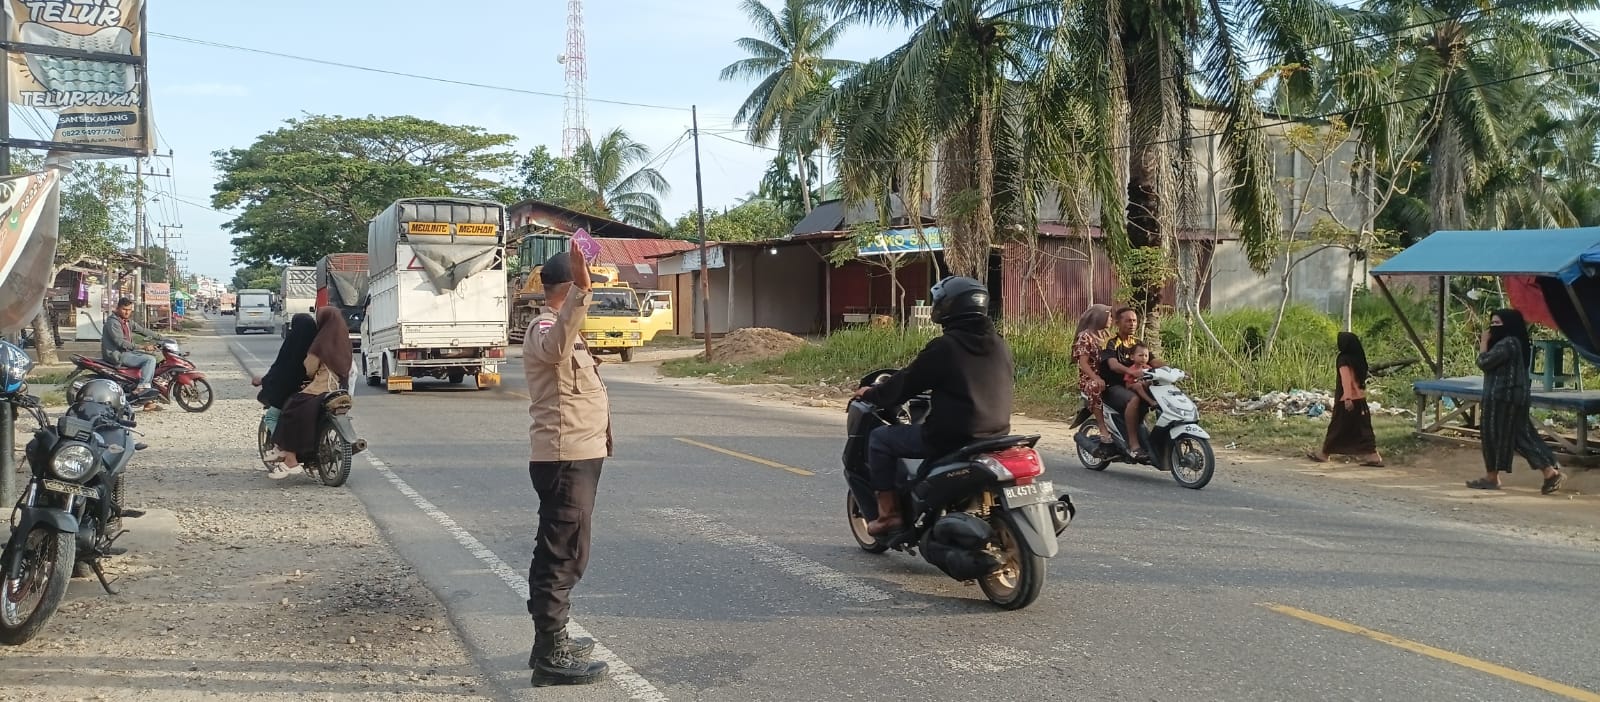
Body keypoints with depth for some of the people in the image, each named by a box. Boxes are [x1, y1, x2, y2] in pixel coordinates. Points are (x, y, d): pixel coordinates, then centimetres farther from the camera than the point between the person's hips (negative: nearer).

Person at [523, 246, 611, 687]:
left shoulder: (560, 327, 17)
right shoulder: (545, 328, -17)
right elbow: (557, 347, -43)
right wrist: (582, 289, -53)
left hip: (573, 456, 11)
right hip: (566, 459, -11)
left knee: (557, 553, 17)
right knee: (564, 555, -8)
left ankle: (550, 642, 27)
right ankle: (552, 657, -4)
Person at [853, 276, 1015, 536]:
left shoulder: (944, 347, -13)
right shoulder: (1000, 346, 7)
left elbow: (905, 383, -6)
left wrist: (871, 393, 13)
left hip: (950, 437, -8)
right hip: (997, 435, 8)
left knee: (880, 439, 8)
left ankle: (888, 513, 7)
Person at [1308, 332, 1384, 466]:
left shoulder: (1344, 359, -11)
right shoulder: (1358, 358, 10)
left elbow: (1346, 379, -20)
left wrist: (1347, 398, -26)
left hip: (1347, 399, -7)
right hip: (1360, 398, 7)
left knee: (1337, 427, 4)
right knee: (1362, 427, 6)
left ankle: (1324, 454, 16)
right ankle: (1373, 456, -2)